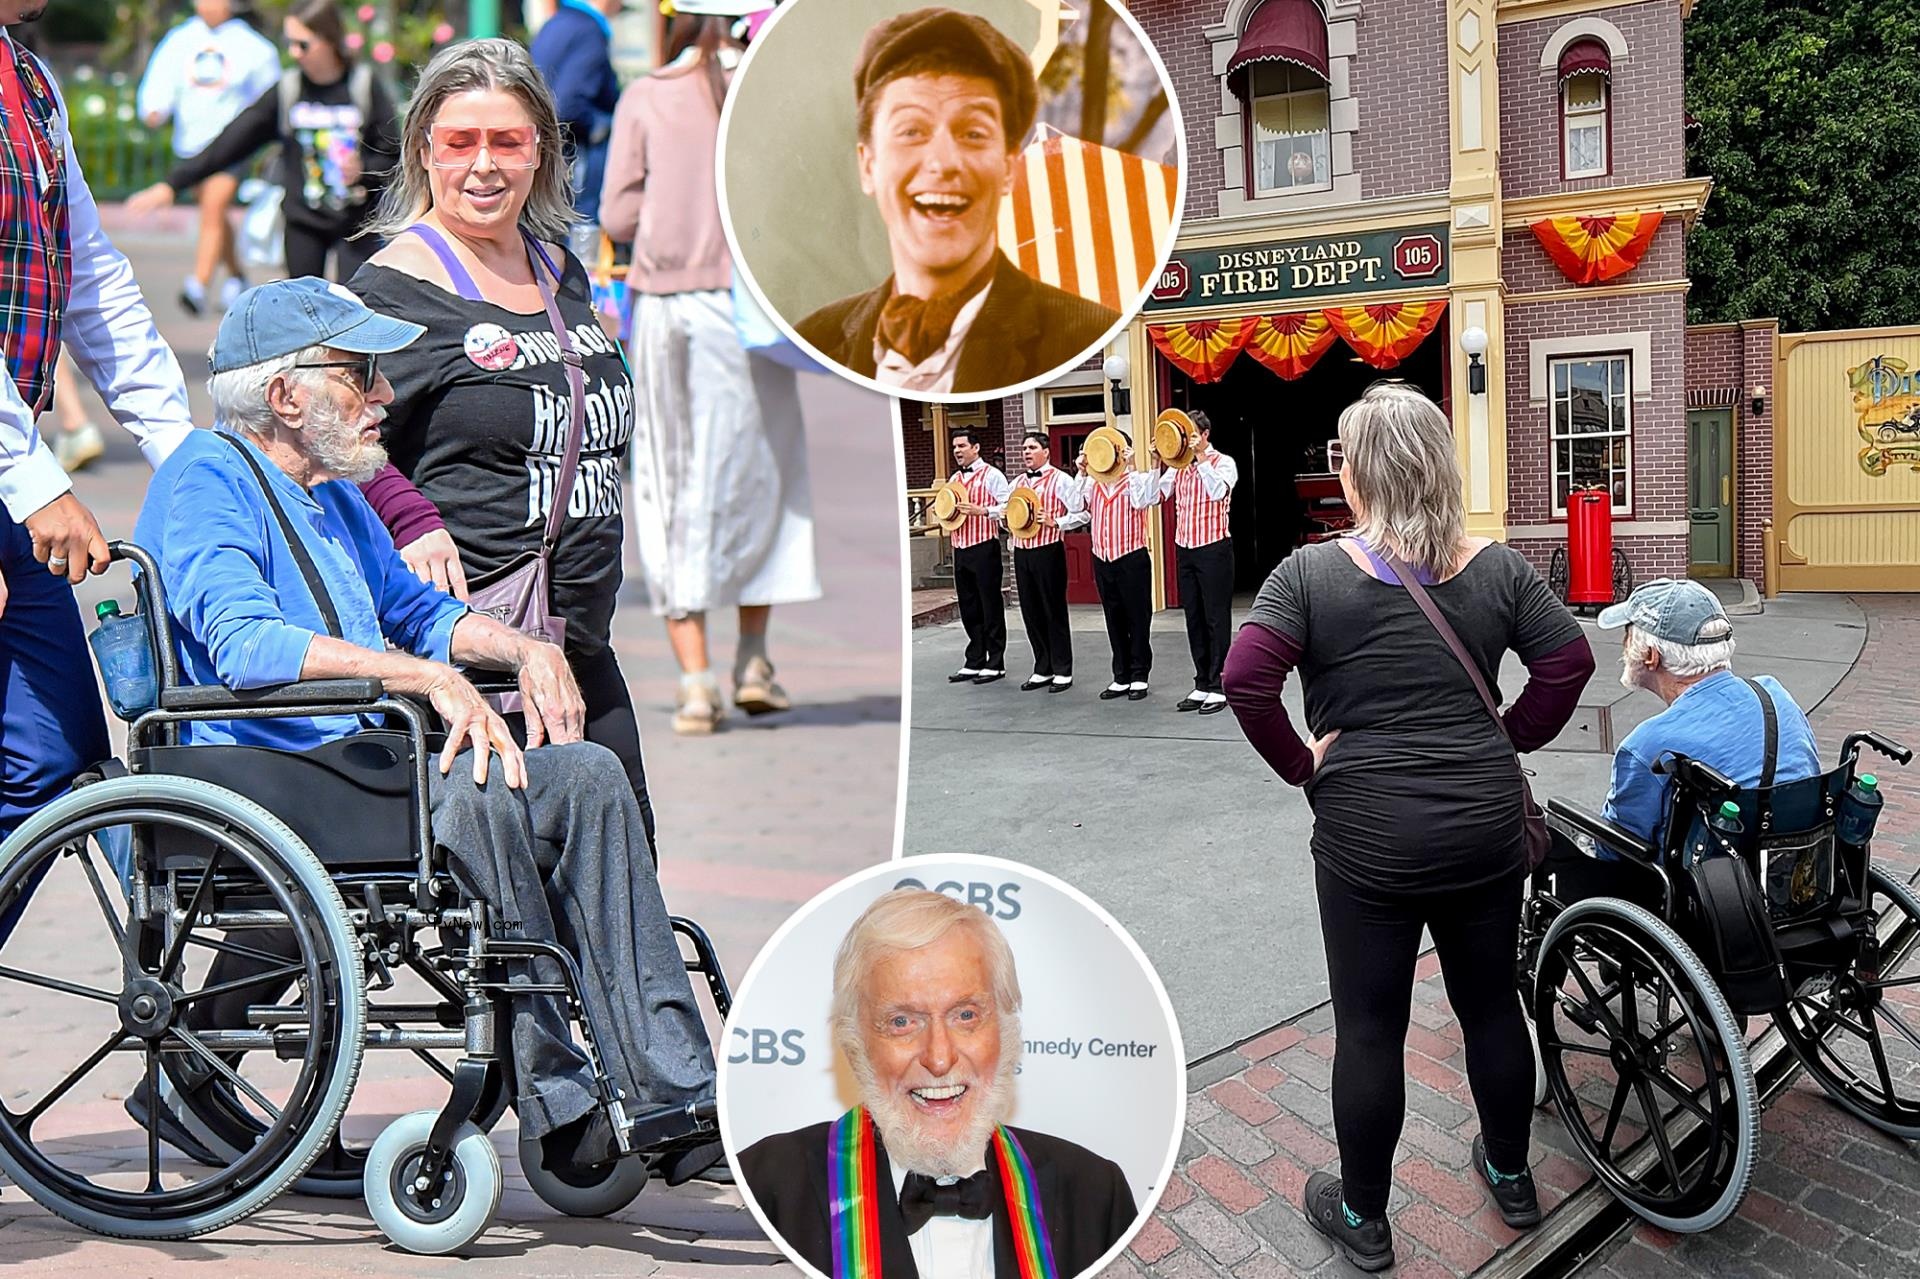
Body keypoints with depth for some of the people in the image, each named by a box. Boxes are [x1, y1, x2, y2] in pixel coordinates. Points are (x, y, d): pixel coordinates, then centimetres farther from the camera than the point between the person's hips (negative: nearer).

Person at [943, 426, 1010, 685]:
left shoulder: (991, 475, -5)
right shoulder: (953, 479, 16)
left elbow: (1008, 506, -12)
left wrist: (981, 511, -22)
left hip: (983, 547, -7)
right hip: (960, 548, 7)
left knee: (990, 606, 0)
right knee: (968, 608, 11)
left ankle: (995, 664, 6)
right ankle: (974, 663, 19)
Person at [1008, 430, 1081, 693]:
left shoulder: (1060, 480, -4)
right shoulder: (1019, 482, 15)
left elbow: (1080, 513, -9)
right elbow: (1004, 509, 24)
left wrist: (1054, 521, -20)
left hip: (1048, 551, -7)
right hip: (1021, 551, 7)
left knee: (1054, 611, -1)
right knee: (1031, 612, 9)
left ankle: (1063, 671, 7)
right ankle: (1042, 669, 19)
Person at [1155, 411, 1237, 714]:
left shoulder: (1223, 462, -4)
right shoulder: (1178, 467, 10)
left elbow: (1218, 492, -23)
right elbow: (1155, 496, 1)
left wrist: (1201, 458, -21)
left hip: (1213, 549, -6)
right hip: (1185, 549, 6)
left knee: (1216, 618, -2)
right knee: (1194, 619, 10)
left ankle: (1218, 688, 2)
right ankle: (1202, 686, 17)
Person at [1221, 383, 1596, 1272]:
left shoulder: (1313, 572, -10)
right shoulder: (1496, 566, 1)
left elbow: (1245, 676, -18)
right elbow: (1569, 659, -1)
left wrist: (1300, 762, -6)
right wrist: (1512, 739, 8)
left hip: (1366, 837, -4)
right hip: (1486, 825, 4)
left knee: (1369, 1029, 9)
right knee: (1491, 1005, 20)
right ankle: (1510, 1178, 39)